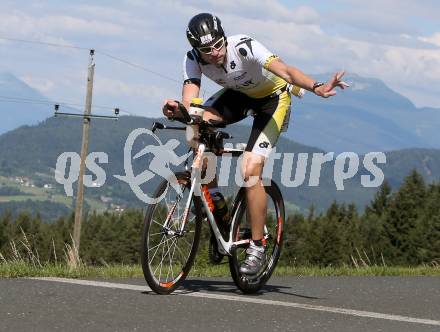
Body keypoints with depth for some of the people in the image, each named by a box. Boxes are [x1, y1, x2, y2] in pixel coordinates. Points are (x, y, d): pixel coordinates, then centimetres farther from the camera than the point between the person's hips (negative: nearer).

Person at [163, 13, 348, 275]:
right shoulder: (193, 60, -21)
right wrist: (177, 110, -55)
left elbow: (284, 69, -47)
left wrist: (316, 87, -64)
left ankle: (258, 248, -6)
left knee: (250, 170, -19)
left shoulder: (243, 47, -34)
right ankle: (211, 195, -5)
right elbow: (189, 102, -30)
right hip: (239, 94, 5)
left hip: (273, 96, -4)